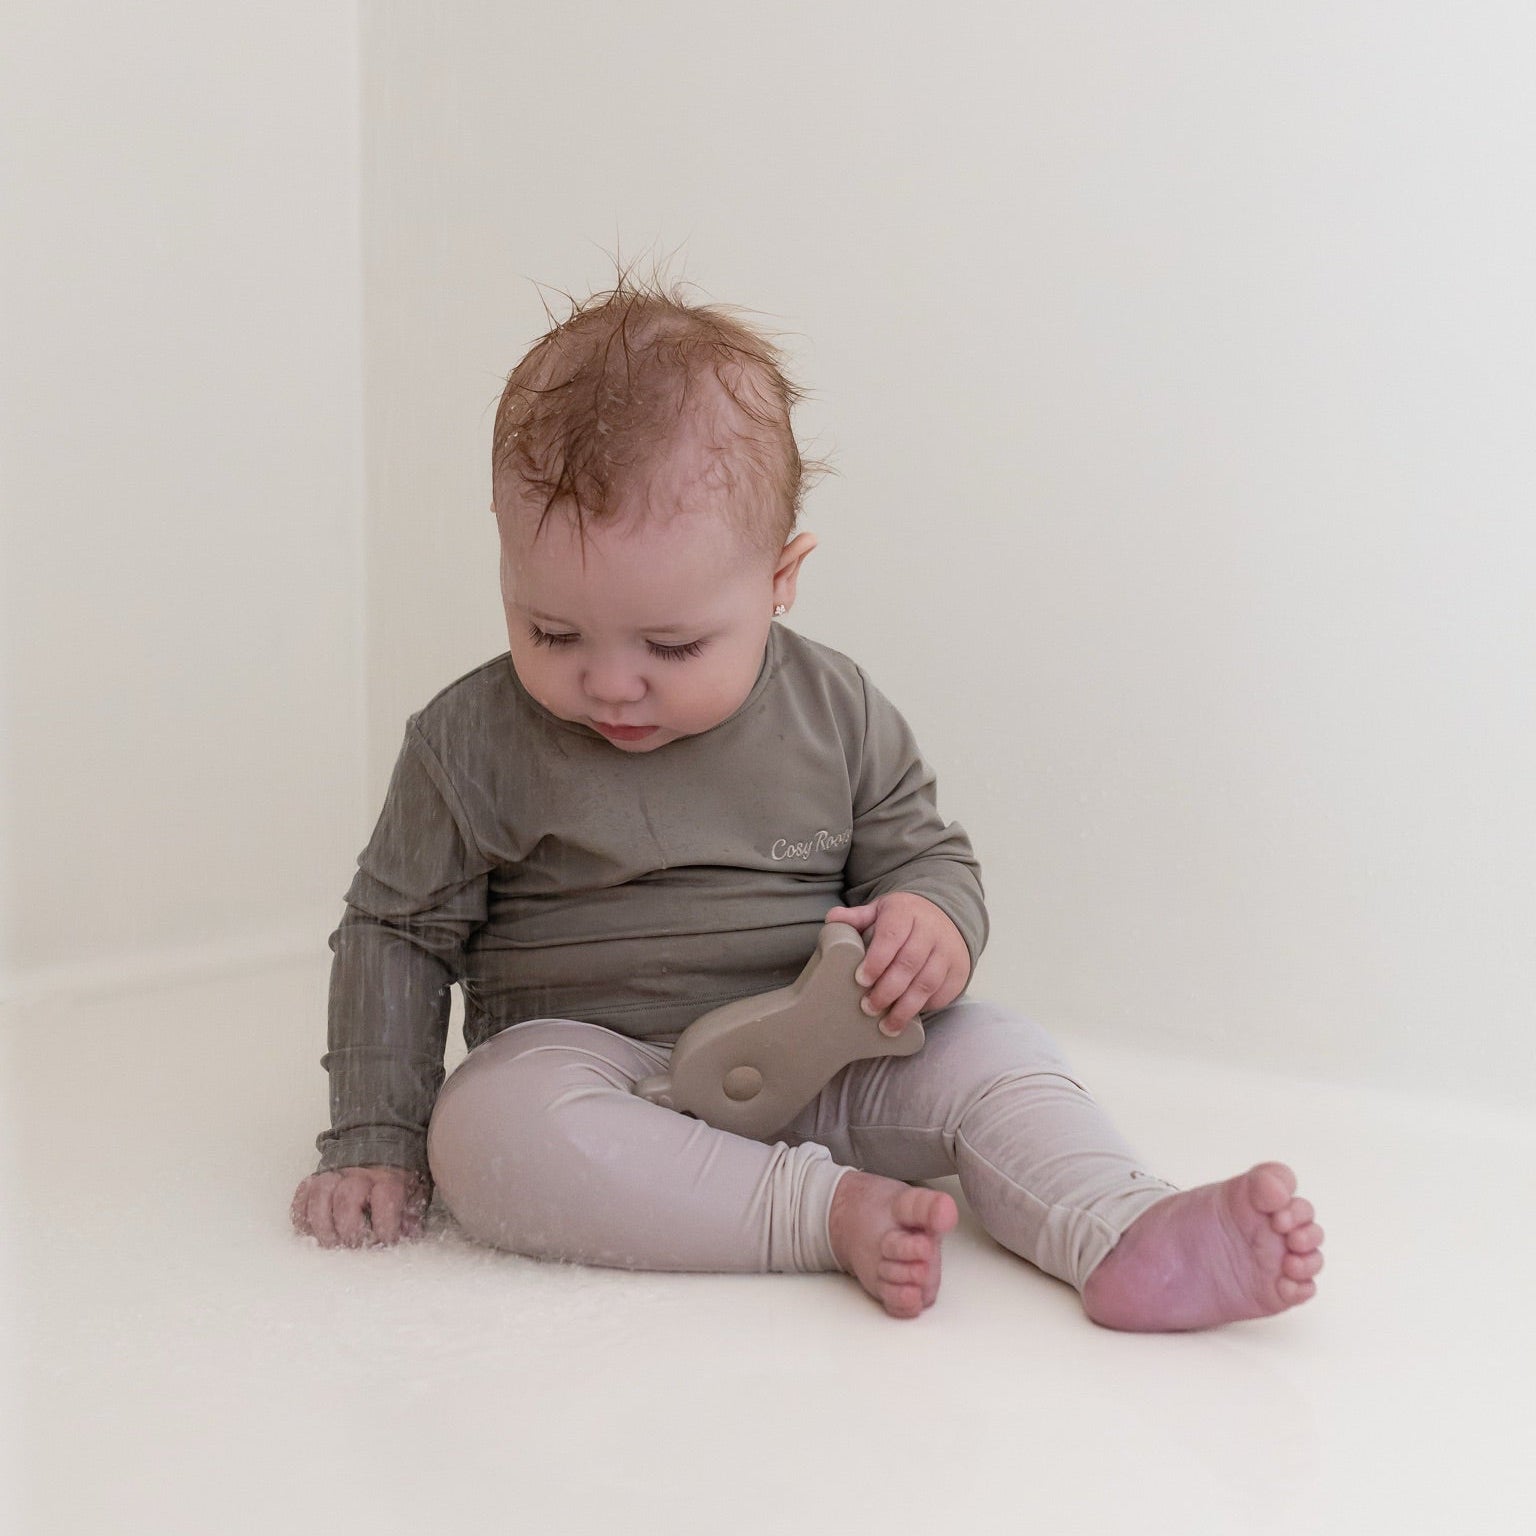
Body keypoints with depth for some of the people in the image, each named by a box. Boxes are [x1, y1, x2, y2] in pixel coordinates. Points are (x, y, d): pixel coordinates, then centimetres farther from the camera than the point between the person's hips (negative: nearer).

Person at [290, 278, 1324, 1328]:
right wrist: (374, 1143, 0)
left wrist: (935, 920, -15)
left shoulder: (836, 713, -1)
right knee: (487, 1130, -34)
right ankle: (831, 1211, -36)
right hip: (589, 1064, -2)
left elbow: (922, 850, 10)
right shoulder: (472, 745, -6)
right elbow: (398, 933, 3)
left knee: (990, 1053, -18)